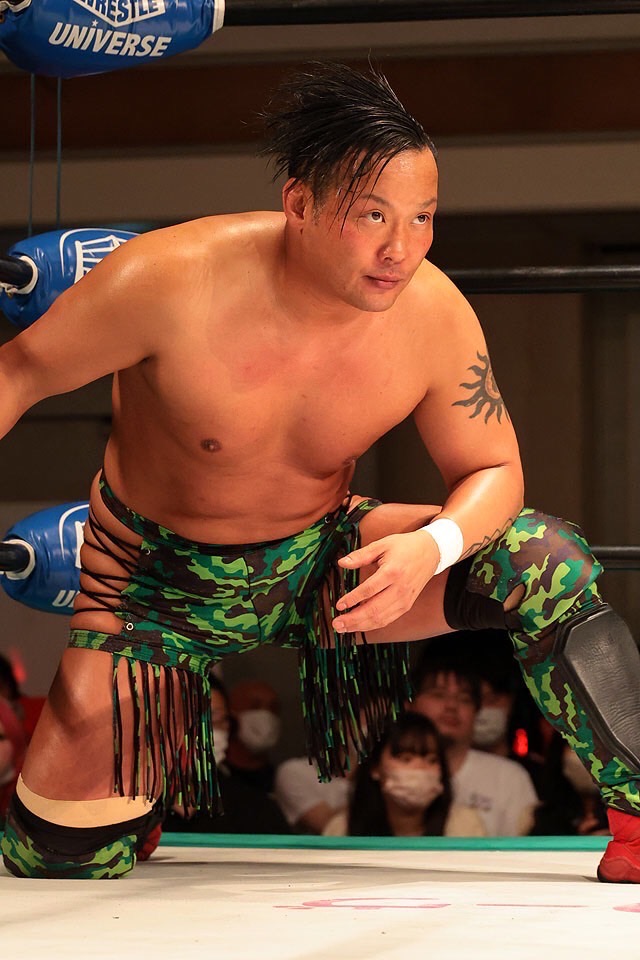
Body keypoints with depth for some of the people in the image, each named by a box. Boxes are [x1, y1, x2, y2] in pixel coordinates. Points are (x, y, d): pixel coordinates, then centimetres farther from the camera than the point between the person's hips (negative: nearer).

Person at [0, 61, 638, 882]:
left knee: (543, 560, -21)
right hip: (163, 583, -2)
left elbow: (491, 471, -7)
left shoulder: (434, 315, -20)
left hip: (324, 561, 2)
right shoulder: (171, 281, -29)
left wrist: (433, 546, -30)